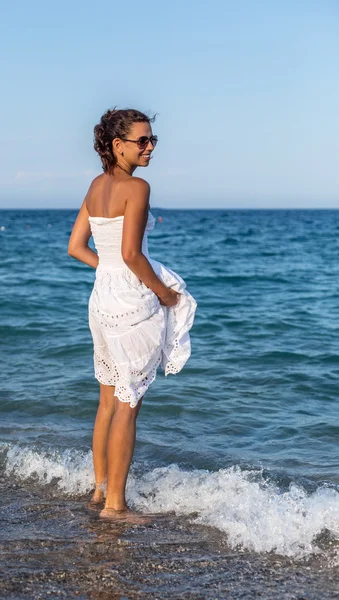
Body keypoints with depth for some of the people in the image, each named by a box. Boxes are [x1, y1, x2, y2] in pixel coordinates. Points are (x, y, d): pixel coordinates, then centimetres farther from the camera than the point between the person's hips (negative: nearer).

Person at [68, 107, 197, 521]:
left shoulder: (96, 186, 10)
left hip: (101, 298, 8)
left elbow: (76, 247, 12)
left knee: (108, 400, 18)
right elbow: (131, 254, -21)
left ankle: (100, 488, 28)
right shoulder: (136, 187, -15)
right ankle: (115, 503, 8)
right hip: (132, 302, -8)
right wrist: (164, 292, -8)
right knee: (128, 404, 0)